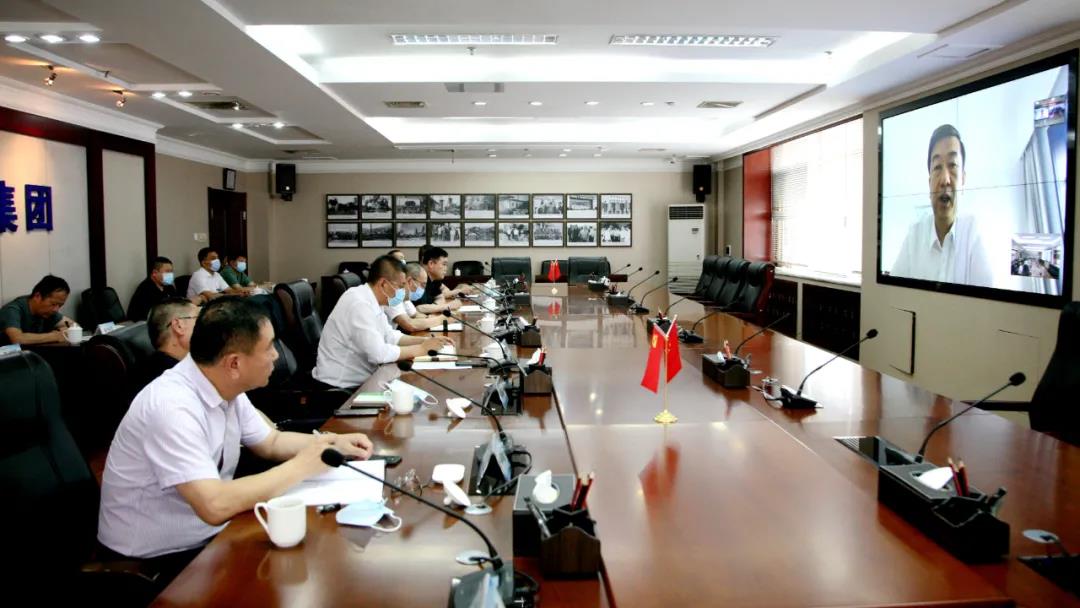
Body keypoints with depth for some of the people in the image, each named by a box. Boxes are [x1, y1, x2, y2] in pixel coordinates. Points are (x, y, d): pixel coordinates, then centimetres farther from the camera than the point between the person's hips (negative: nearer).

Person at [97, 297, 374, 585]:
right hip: (154, 560, -7)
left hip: (205, 535, 7)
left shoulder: (224, 388, -3)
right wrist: (301, 466, -25)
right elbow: (214, 506, -35)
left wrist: (332, 442, -2)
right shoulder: (173, 407, -28)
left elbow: (270, 443, 14)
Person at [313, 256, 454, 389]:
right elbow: (380, 354, -27)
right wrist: (422, 348, -16)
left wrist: (426, 341, 0)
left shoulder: (370, 300, 4)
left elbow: (390, 336, 13)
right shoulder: (359, 304, -23)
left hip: (358, 381, 8)